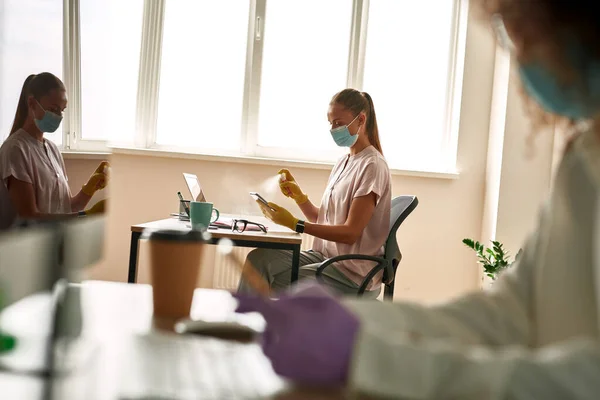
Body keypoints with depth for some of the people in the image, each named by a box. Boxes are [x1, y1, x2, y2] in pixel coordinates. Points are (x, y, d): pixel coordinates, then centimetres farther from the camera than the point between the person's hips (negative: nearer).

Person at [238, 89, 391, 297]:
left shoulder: (372, 166, -14)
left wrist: (295, 224, -23)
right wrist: (299, 196, -4)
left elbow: (351, 232, -19)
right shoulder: (344, 162, 13)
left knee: (271, 286, -21)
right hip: (326, 256, 8)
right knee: (259, 258, -14)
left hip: (353, 273, -8)